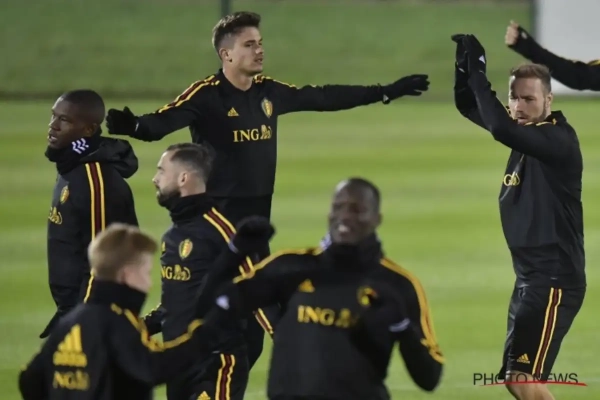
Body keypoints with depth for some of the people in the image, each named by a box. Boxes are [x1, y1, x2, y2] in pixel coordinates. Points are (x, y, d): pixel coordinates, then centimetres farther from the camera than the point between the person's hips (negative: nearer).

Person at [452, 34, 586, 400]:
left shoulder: (560, 139, -17)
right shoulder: (525, 132, 8)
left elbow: (500, 128, -32)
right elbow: (468, 107, 13)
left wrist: (478, 72, -22)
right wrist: (464, 64, -6)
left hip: (554, 279, -10)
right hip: (530, 277, 10)